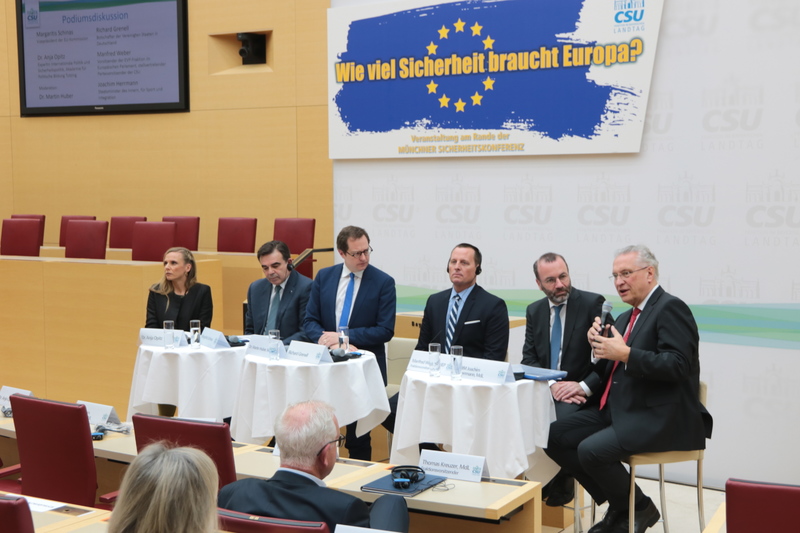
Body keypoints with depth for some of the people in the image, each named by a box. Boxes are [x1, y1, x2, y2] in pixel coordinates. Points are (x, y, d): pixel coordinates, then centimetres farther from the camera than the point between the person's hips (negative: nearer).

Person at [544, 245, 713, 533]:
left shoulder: (670, 308, -10)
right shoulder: (627, 317, 18)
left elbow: (677, 366, -21)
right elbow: (610, 373, 20)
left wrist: (625, 354, -24)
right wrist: (601, 346, 0)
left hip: (659, 418, -10)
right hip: (617, 410, 10)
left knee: (591, 450, -27)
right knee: (554, 436, -1)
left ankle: (640, 508, 1)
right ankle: (617, 506, 8)